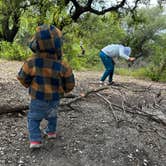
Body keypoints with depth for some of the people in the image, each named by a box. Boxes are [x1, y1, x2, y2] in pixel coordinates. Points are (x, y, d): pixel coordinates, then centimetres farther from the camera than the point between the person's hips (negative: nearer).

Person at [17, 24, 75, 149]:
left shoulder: (31, 62, -22)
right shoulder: (63, 66, -22)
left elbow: (23, 78, -7)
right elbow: (70, 84, -9)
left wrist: (29, 85, 15)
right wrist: (61, 90, 13)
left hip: (38, 98, -2)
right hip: (55, 98, 2)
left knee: (34, 118, 15)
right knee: (52, 115, 29)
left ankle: (35, 139, 5)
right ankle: (51, 131, 45)